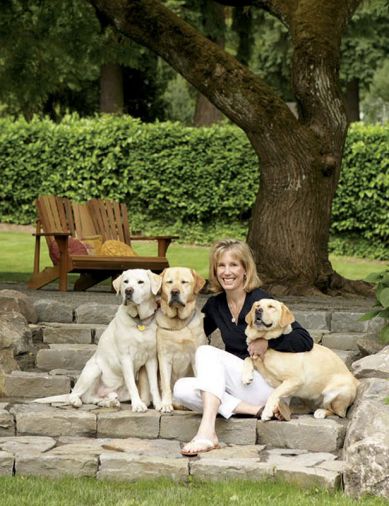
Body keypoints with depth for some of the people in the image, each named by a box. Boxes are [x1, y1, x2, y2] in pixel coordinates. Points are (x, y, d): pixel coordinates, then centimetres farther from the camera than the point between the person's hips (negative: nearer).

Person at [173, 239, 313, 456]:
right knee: (182, 389, -17)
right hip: (236, 386, 6)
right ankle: (256, 410, -22)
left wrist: (268, 342, -23)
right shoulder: (215, 305, 7)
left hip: (267, 384, -6)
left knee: (207, 352, -24)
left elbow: (305, 341, -12)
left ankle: (207, 433, -39)